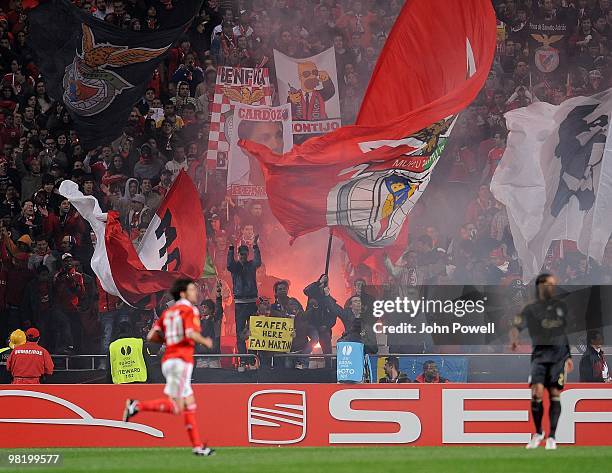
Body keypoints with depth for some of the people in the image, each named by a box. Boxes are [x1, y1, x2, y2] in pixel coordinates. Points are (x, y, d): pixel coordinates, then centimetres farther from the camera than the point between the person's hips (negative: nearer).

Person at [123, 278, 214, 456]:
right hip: (180, 360, -9)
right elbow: (190, 333, -19)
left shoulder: (168, 312, 19)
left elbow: (151, 336, 14)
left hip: (168, 360, 9)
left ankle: (198, 446, 11)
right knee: (175, 407, -12)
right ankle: (138, 405, -18)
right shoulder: (189, 310, -4)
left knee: (190, 405, 11)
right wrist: (204, 341, -1)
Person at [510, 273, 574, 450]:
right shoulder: (531, 309, 4)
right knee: (537, 393, -14)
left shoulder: (561, 306, 15)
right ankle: (538, 432, 5)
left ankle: (552, 437, 1)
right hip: (540, 354, -2)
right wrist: (514, 339, -29)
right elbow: (516, 326, -7)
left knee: (555, 394, -5)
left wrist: (569, 356, 20)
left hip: (559, 354, 2)